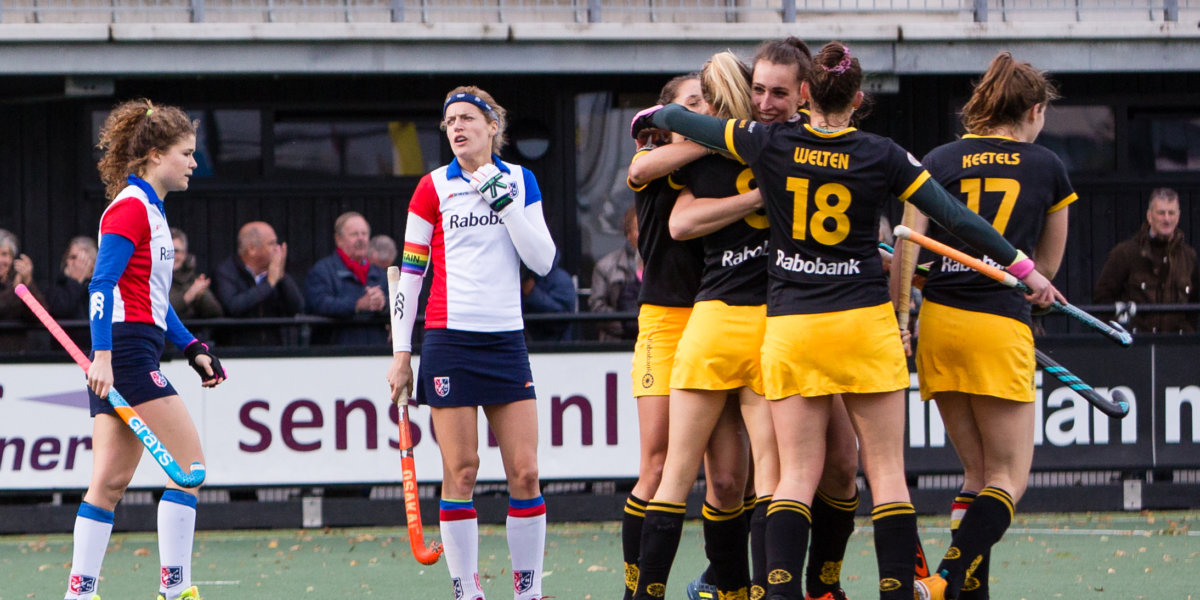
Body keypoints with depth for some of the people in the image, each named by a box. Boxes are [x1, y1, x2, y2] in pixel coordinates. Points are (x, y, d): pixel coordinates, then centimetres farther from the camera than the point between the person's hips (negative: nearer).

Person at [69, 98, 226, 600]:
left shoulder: (150, 208, 20)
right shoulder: (131, 206, -10)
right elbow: (102, 284, -17)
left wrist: (193, 349, 21)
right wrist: (102, 354, -25)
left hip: (130, 353, 10)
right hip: (126, 349, -10)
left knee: (110, 480, 5)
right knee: (190, 461, -9)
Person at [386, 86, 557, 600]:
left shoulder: (520, 180, 9)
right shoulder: (435, 187, 2)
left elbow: (542, 260, 1)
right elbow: (408, 272, 5)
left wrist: (505, 202, -8)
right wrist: (401, 352, 1)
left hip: (506, 339, 2)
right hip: (450, 340, -2)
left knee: (525, 471, -2)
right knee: (460, 472, -6)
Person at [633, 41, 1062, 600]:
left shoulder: (770, 144, -2)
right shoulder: (881, 156, -3)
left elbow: (689, 122, 12)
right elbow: (956, 217, 1)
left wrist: (655, 114, 35)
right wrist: (1024, 267, 9)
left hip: (791, 325, 1)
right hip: (866, 324, -1)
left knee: (797, 474, 2)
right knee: (886, 471, 2)